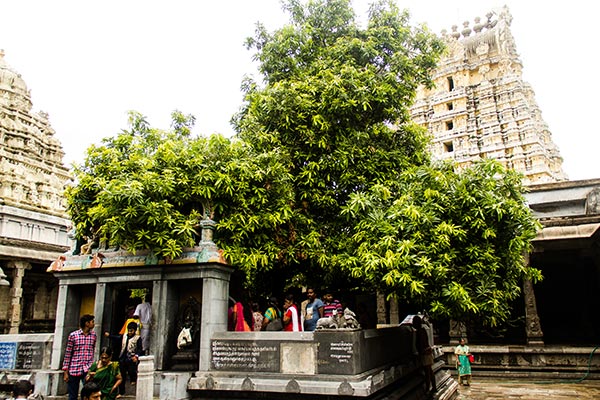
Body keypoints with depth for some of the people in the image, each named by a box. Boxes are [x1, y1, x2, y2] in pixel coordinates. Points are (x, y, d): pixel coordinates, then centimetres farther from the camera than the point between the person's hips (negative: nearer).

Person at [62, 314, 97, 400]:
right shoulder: (73, 335, -3)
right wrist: (65, 372, 0)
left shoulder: (93, 335, 7)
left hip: (88, 370, 1)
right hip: (74, 370, -1)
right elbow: (68, 354, 1)